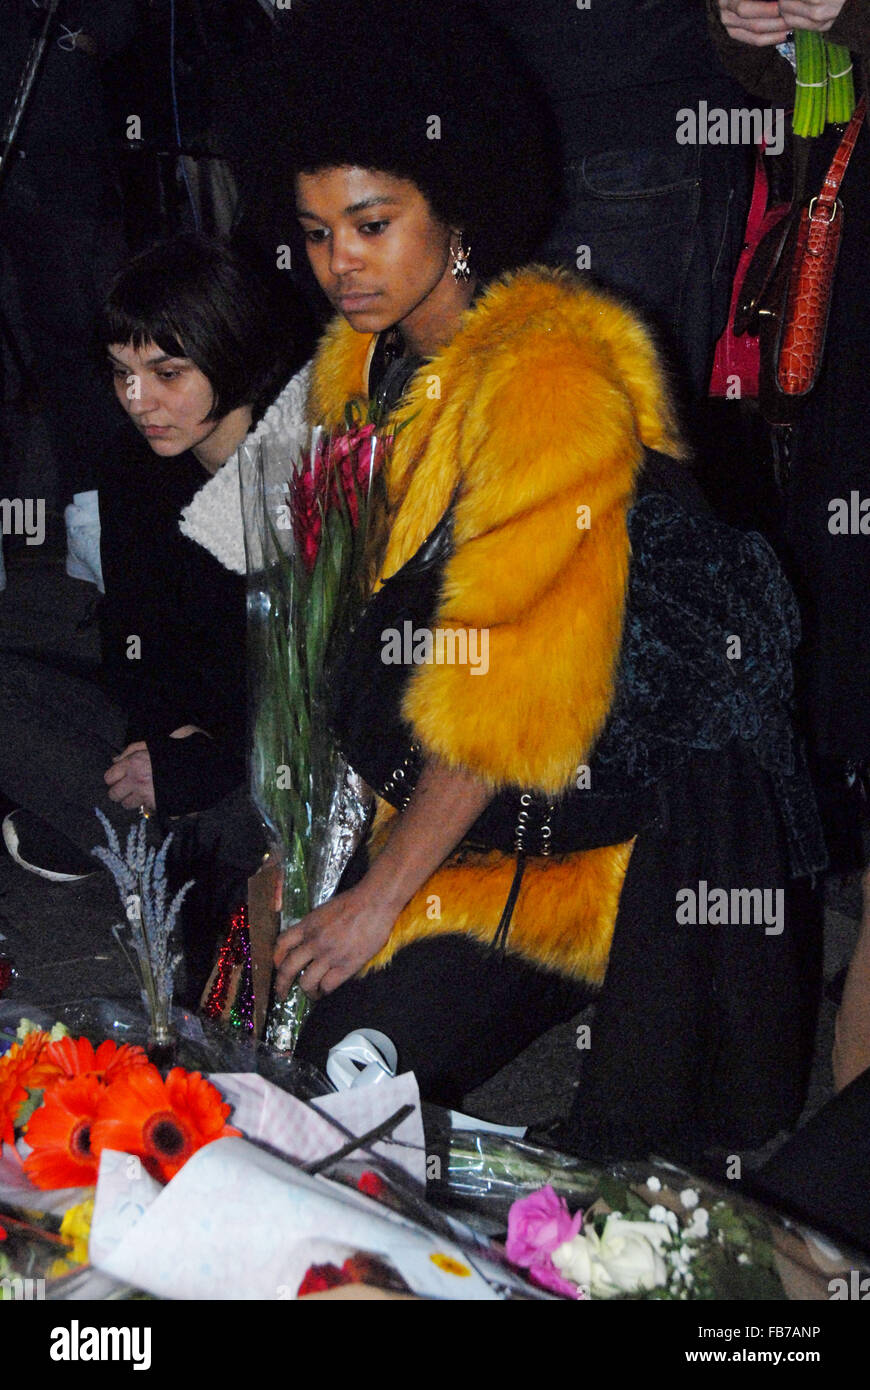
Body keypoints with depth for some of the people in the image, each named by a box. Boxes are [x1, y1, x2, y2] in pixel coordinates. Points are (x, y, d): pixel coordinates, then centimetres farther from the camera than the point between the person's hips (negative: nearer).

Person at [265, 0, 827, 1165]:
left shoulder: (552, 373, -21)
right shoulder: (367, 369, 7)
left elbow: (516, 681, -23)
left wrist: (387, 890, -17)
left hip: (641, 806, -7)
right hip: (479, 807, 8)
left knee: (641, 1156, -4)